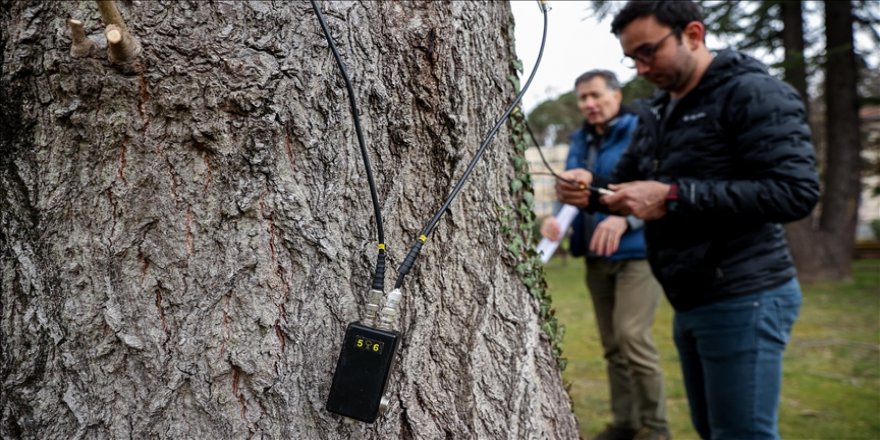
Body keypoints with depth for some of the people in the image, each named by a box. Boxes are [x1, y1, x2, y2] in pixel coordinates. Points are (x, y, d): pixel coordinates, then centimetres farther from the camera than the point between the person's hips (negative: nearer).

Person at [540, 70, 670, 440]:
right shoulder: (580, 141, 13)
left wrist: (625, 218, -33)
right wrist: (557, 219, -7)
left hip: (636, 253, -7)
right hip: (596, 257, 7)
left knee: (632, 336, -16)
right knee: (612, 345, 12)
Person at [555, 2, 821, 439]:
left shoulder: (754, 94, -13)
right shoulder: (657, 110, 13)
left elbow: (796, 191, -23)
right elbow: (626, 186, 18)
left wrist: (673, 197, -26)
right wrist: (592, 187, -7)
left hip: (743, 300, -8)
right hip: (691, 302, 9)